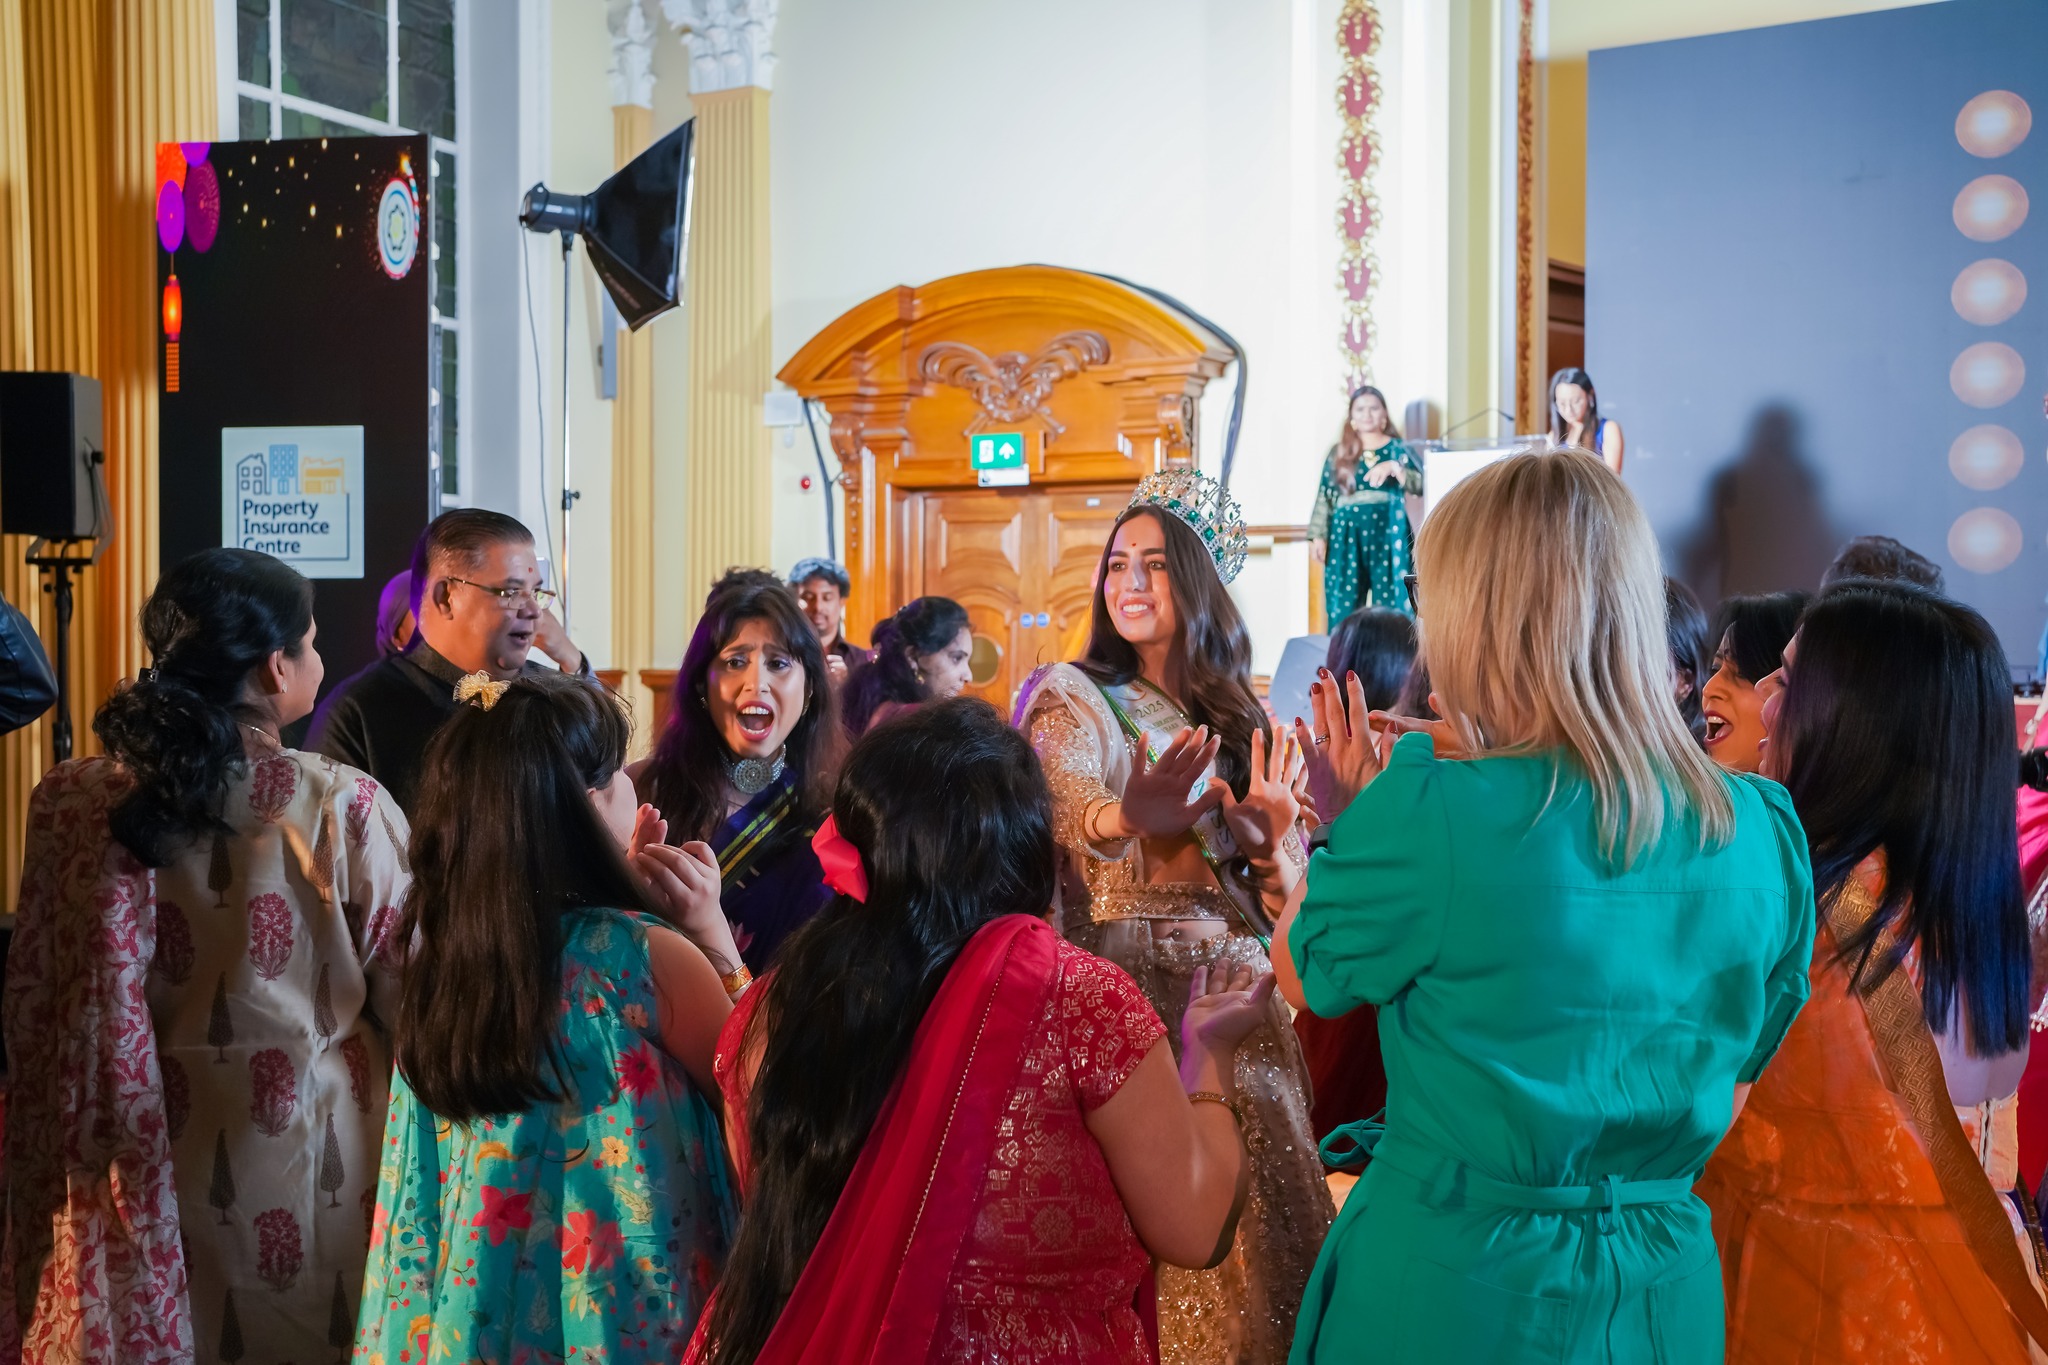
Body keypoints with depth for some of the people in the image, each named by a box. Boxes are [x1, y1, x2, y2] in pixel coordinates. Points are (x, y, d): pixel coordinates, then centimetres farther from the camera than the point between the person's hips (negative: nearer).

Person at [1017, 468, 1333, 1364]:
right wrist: (1123, 823, -40)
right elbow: (1065, 822, -18)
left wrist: (1271, 843, -11)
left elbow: (1280, 906, 11)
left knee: (1255, 1237, 4)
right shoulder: (1073, 700, 3)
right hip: (1133, 994, -4)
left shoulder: (1235, 720, 15)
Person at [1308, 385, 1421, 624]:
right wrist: (1318, 535, 0)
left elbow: (1422, 483, -3)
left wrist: (1394, 468, -17)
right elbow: (1324, 496, 8)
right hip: (1347, 535, 1)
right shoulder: (1338, 453, 11)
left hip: (1388, 533, -1)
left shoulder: (1398, 449, 8)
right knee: (1343, 607, -1)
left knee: (1390, 606, -3)